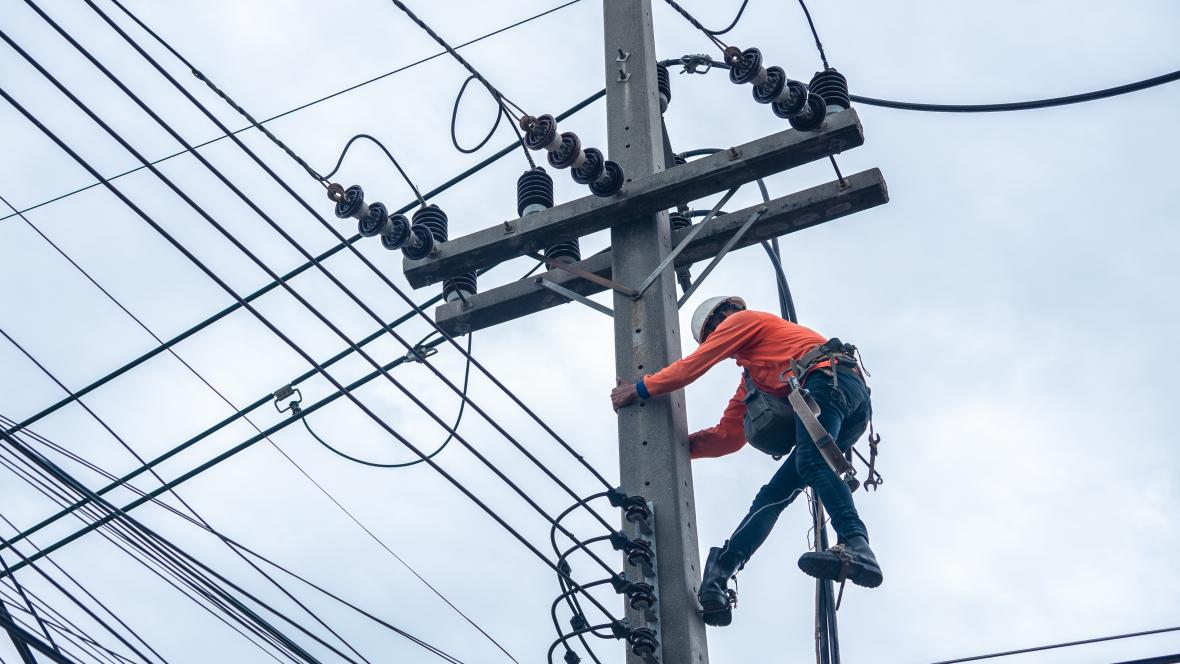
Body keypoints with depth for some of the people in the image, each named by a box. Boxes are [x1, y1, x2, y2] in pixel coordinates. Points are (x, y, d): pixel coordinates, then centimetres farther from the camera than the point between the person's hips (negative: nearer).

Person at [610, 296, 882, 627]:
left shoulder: (743, 320, 17)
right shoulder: (751, 379, 40)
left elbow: (693, 365, 10)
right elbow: (728, 436, 34)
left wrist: (640, 388, 19)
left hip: (831, 379, -9)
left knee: (811, 463, -32)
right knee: (774, 495, -2)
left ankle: (857, 547, -53)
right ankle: (717, 579, -11)